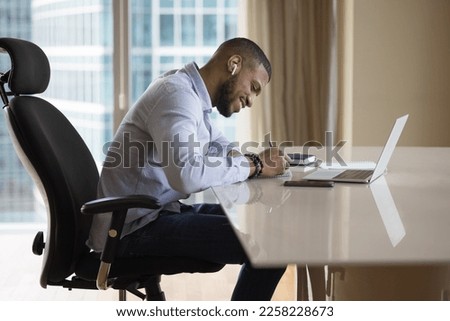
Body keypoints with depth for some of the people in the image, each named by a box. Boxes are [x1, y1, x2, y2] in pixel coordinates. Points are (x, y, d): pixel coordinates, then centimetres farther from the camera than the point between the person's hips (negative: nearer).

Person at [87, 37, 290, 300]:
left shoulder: (190, 92, 15)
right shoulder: (177, 94, -17)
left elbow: (220, 148, 26)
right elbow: (186, 174, -33)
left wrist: (256, 159, 4)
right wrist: (253, 165, -19)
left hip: (156, 213, 11)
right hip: (134, 229, -11)